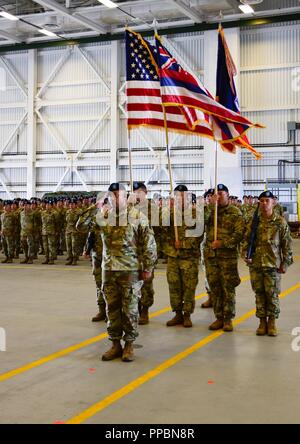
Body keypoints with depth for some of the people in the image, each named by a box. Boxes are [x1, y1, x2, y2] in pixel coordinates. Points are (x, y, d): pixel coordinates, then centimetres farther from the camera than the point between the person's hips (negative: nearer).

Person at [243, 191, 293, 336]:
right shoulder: (254, 222, 6)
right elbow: (247, 240, 11)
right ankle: (262, 322, 18)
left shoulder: (280, 222, -1)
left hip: (273, 264, -2)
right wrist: (246, 254, -5)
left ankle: (272, 322, 15)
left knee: (272, 294, 1)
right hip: (255, 264, 3)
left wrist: (285, 263, -2)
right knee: (259, 294, 7)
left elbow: (287, 244, 1)